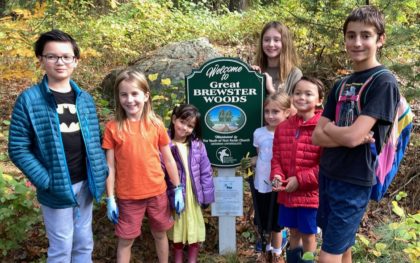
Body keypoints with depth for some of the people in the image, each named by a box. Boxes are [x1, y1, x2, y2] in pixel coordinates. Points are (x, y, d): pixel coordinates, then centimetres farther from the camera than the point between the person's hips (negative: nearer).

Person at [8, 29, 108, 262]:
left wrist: (102, 171, -1)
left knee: (84, 243, 18)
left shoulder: (85, 99, 4)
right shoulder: (29, 99, -11)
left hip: (84, 184, 4)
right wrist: (46, 181, -17)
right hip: (56, 188, -4)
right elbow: (18, 148, -11)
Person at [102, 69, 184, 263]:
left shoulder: (156, 125, -4)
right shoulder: (113, 128, -8)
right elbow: (110, 166, -4)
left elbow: (169, 160, 3)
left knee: (160, 234, 18)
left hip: (157, 193, 2)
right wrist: (110, 199, -4)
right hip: (128, 197, -1)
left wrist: (178, 189, 4)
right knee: (125, 240, 11)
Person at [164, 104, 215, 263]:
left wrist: (206, 195, -2)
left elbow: (205, 172, -2)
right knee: (177, 229, 17)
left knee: (194, 228, 17)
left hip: (194, 195, 2)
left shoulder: (198, 145, -7)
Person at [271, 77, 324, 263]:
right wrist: (276, 176, -12)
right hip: (287, 193, 5)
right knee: (293, 233, 20)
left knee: (308, 236, 10)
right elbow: (276, 157, 8)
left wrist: (300, 180, -20)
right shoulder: (283, 127, 5)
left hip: (310, 193, -5)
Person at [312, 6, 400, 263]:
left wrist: (329, 128, -2)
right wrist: (344, 135, -15)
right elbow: (317, 136, 3)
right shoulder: (341, 85, 9)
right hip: (327, 175, 7)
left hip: (355, 181, -6)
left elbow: (353, 136, -21)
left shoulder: (384, 82, -13)